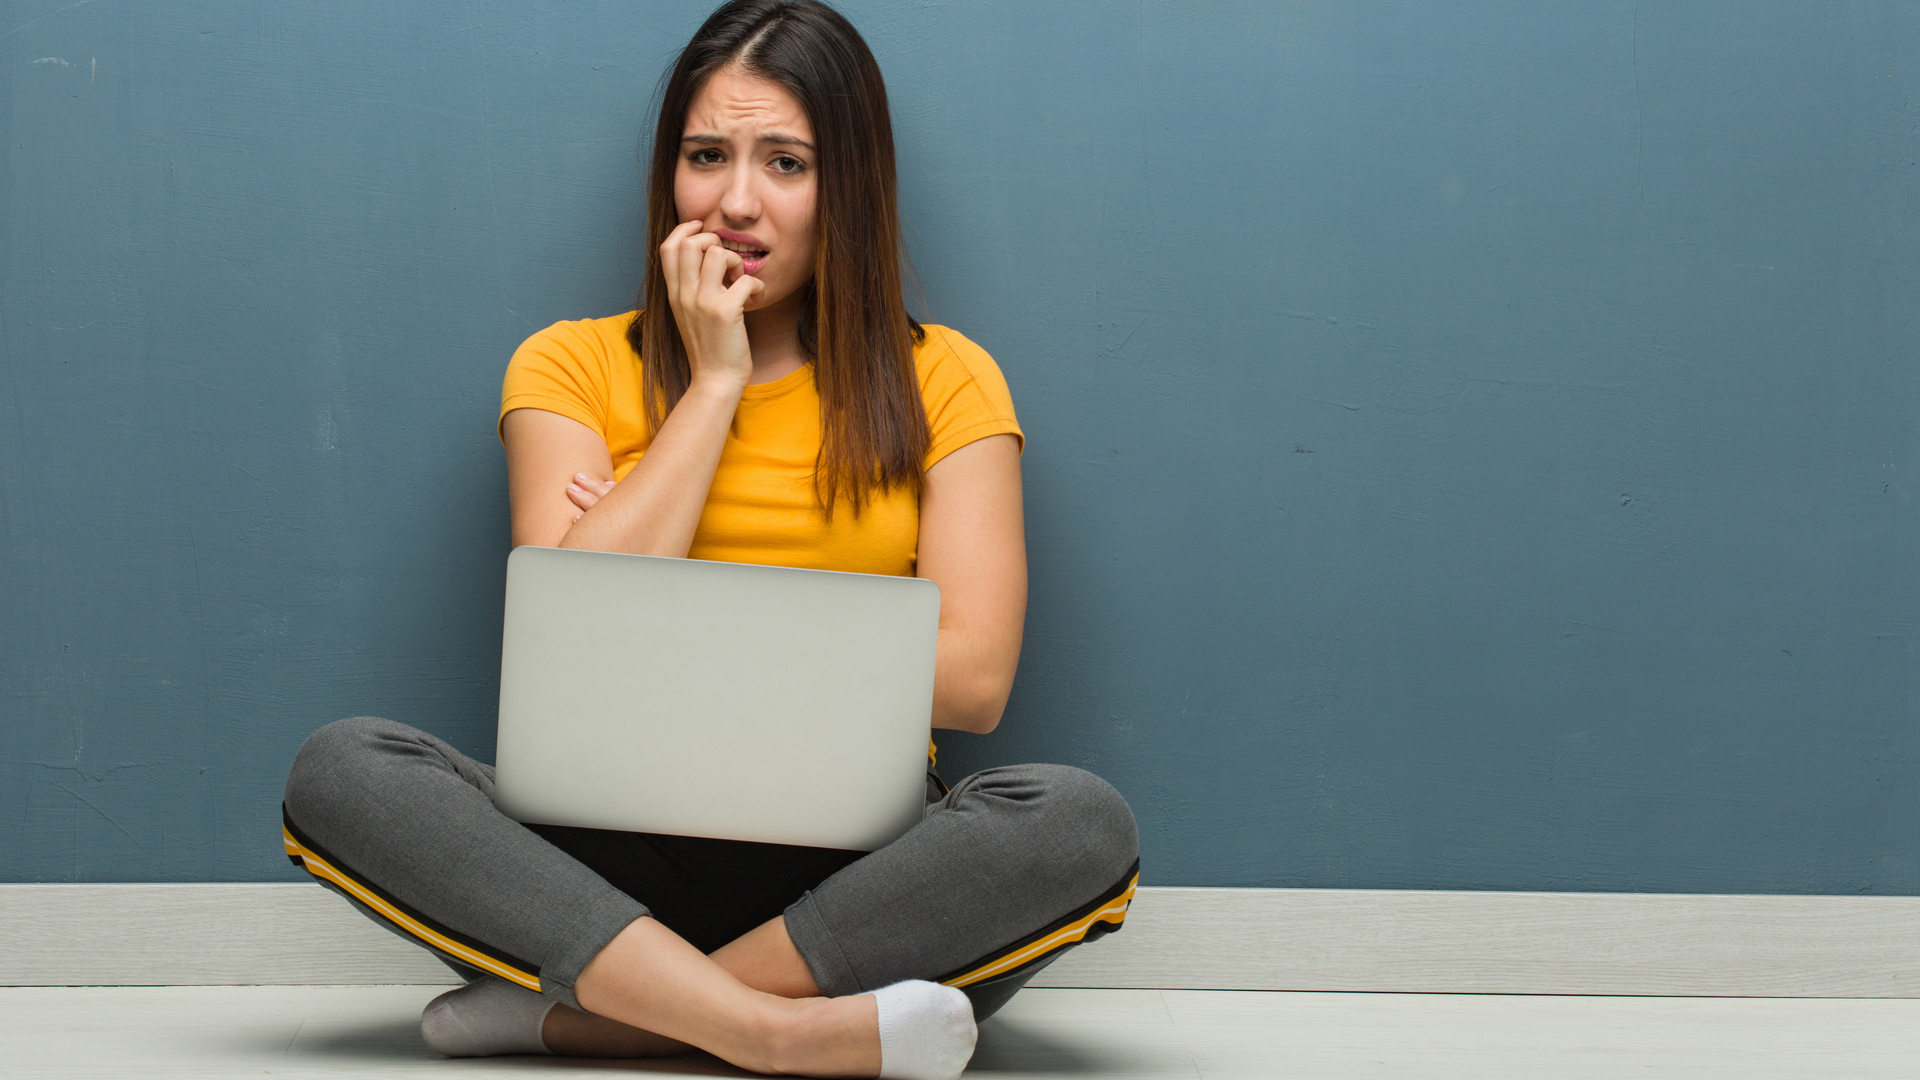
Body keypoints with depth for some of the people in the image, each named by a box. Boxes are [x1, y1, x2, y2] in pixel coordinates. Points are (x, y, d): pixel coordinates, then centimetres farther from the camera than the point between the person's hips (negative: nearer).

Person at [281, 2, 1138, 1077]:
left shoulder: (944, 381, 9)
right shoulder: (572, 366, 10)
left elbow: (975, 679, -3)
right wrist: (714, 381, -3)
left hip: (853, 874, 0)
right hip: (617, 862, 0)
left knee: (1081, 822, -30)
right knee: (341, 768, -25)